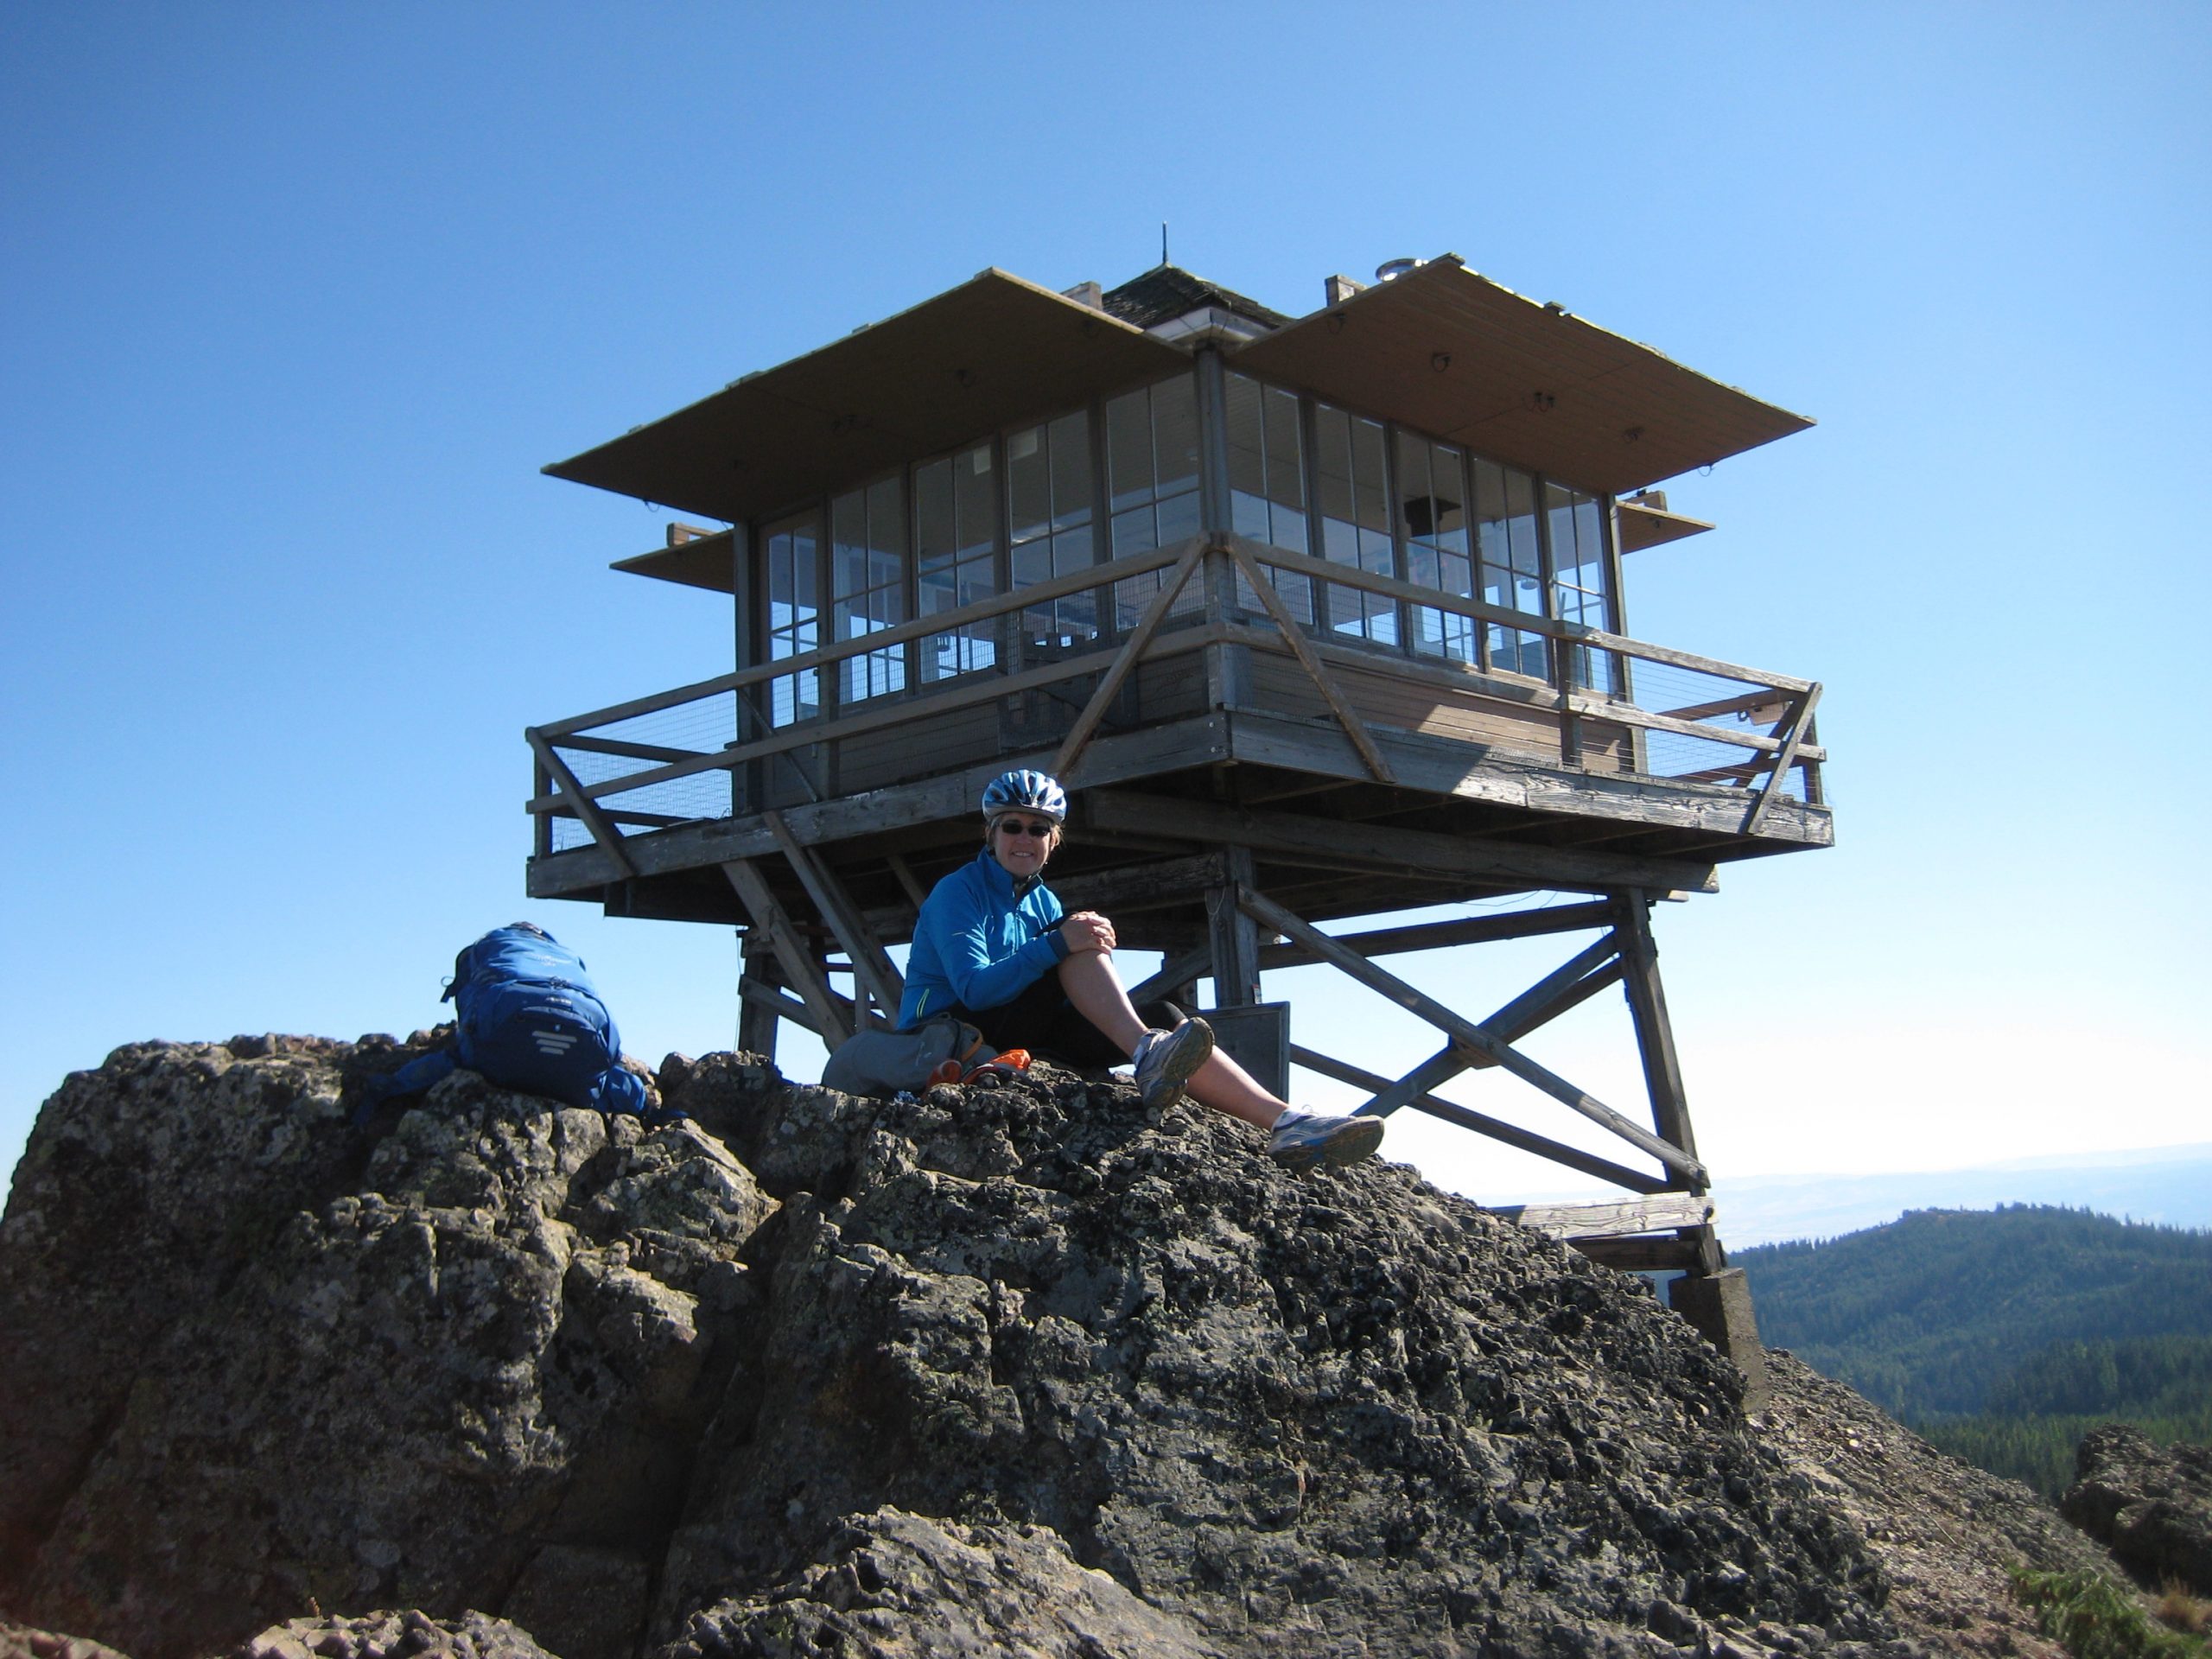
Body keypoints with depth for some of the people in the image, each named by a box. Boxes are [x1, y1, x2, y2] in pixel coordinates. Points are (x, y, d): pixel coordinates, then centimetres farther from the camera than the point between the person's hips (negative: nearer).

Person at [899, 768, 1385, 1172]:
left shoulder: (1043, 902, 14)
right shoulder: (958, 893, -8)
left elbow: (1070, 1000, 7)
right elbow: (974, 989, -23)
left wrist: (1095, 953, -14)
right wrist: (1058, 944, -33)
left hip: (1029, 1035, 6)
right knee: (1078, 941, -24)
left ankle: (1286, 1123, -30)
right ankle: (1149, 1055, -42)